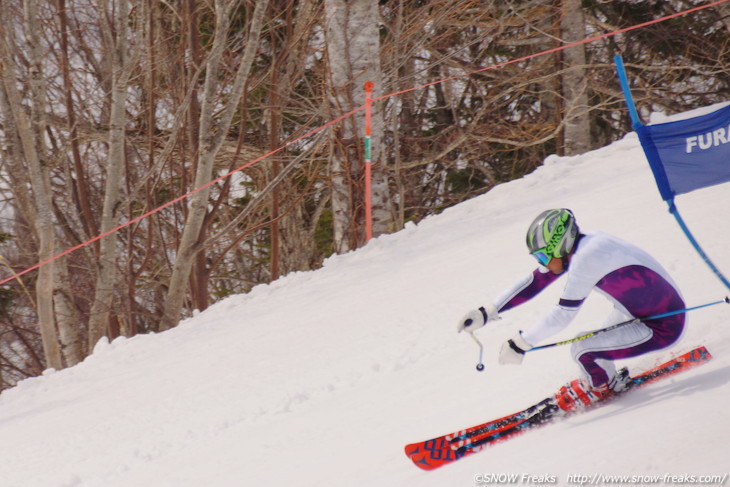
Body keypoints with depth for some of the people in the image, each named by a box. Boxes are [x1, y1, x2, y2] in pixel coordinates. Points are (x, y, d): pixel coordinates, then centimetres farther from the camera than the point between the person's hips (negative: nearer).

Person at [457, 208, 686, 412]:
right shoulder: (576, 246, 1)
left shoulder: (586, 257, -26)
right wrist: (486, 312, 5)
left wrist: (520, 344, -18)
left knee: (582, 350, -14)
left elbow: (564, 313, -24)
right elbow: (533, 282, 8)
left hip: (663, 327, -10)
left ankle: (602, 386, 13)